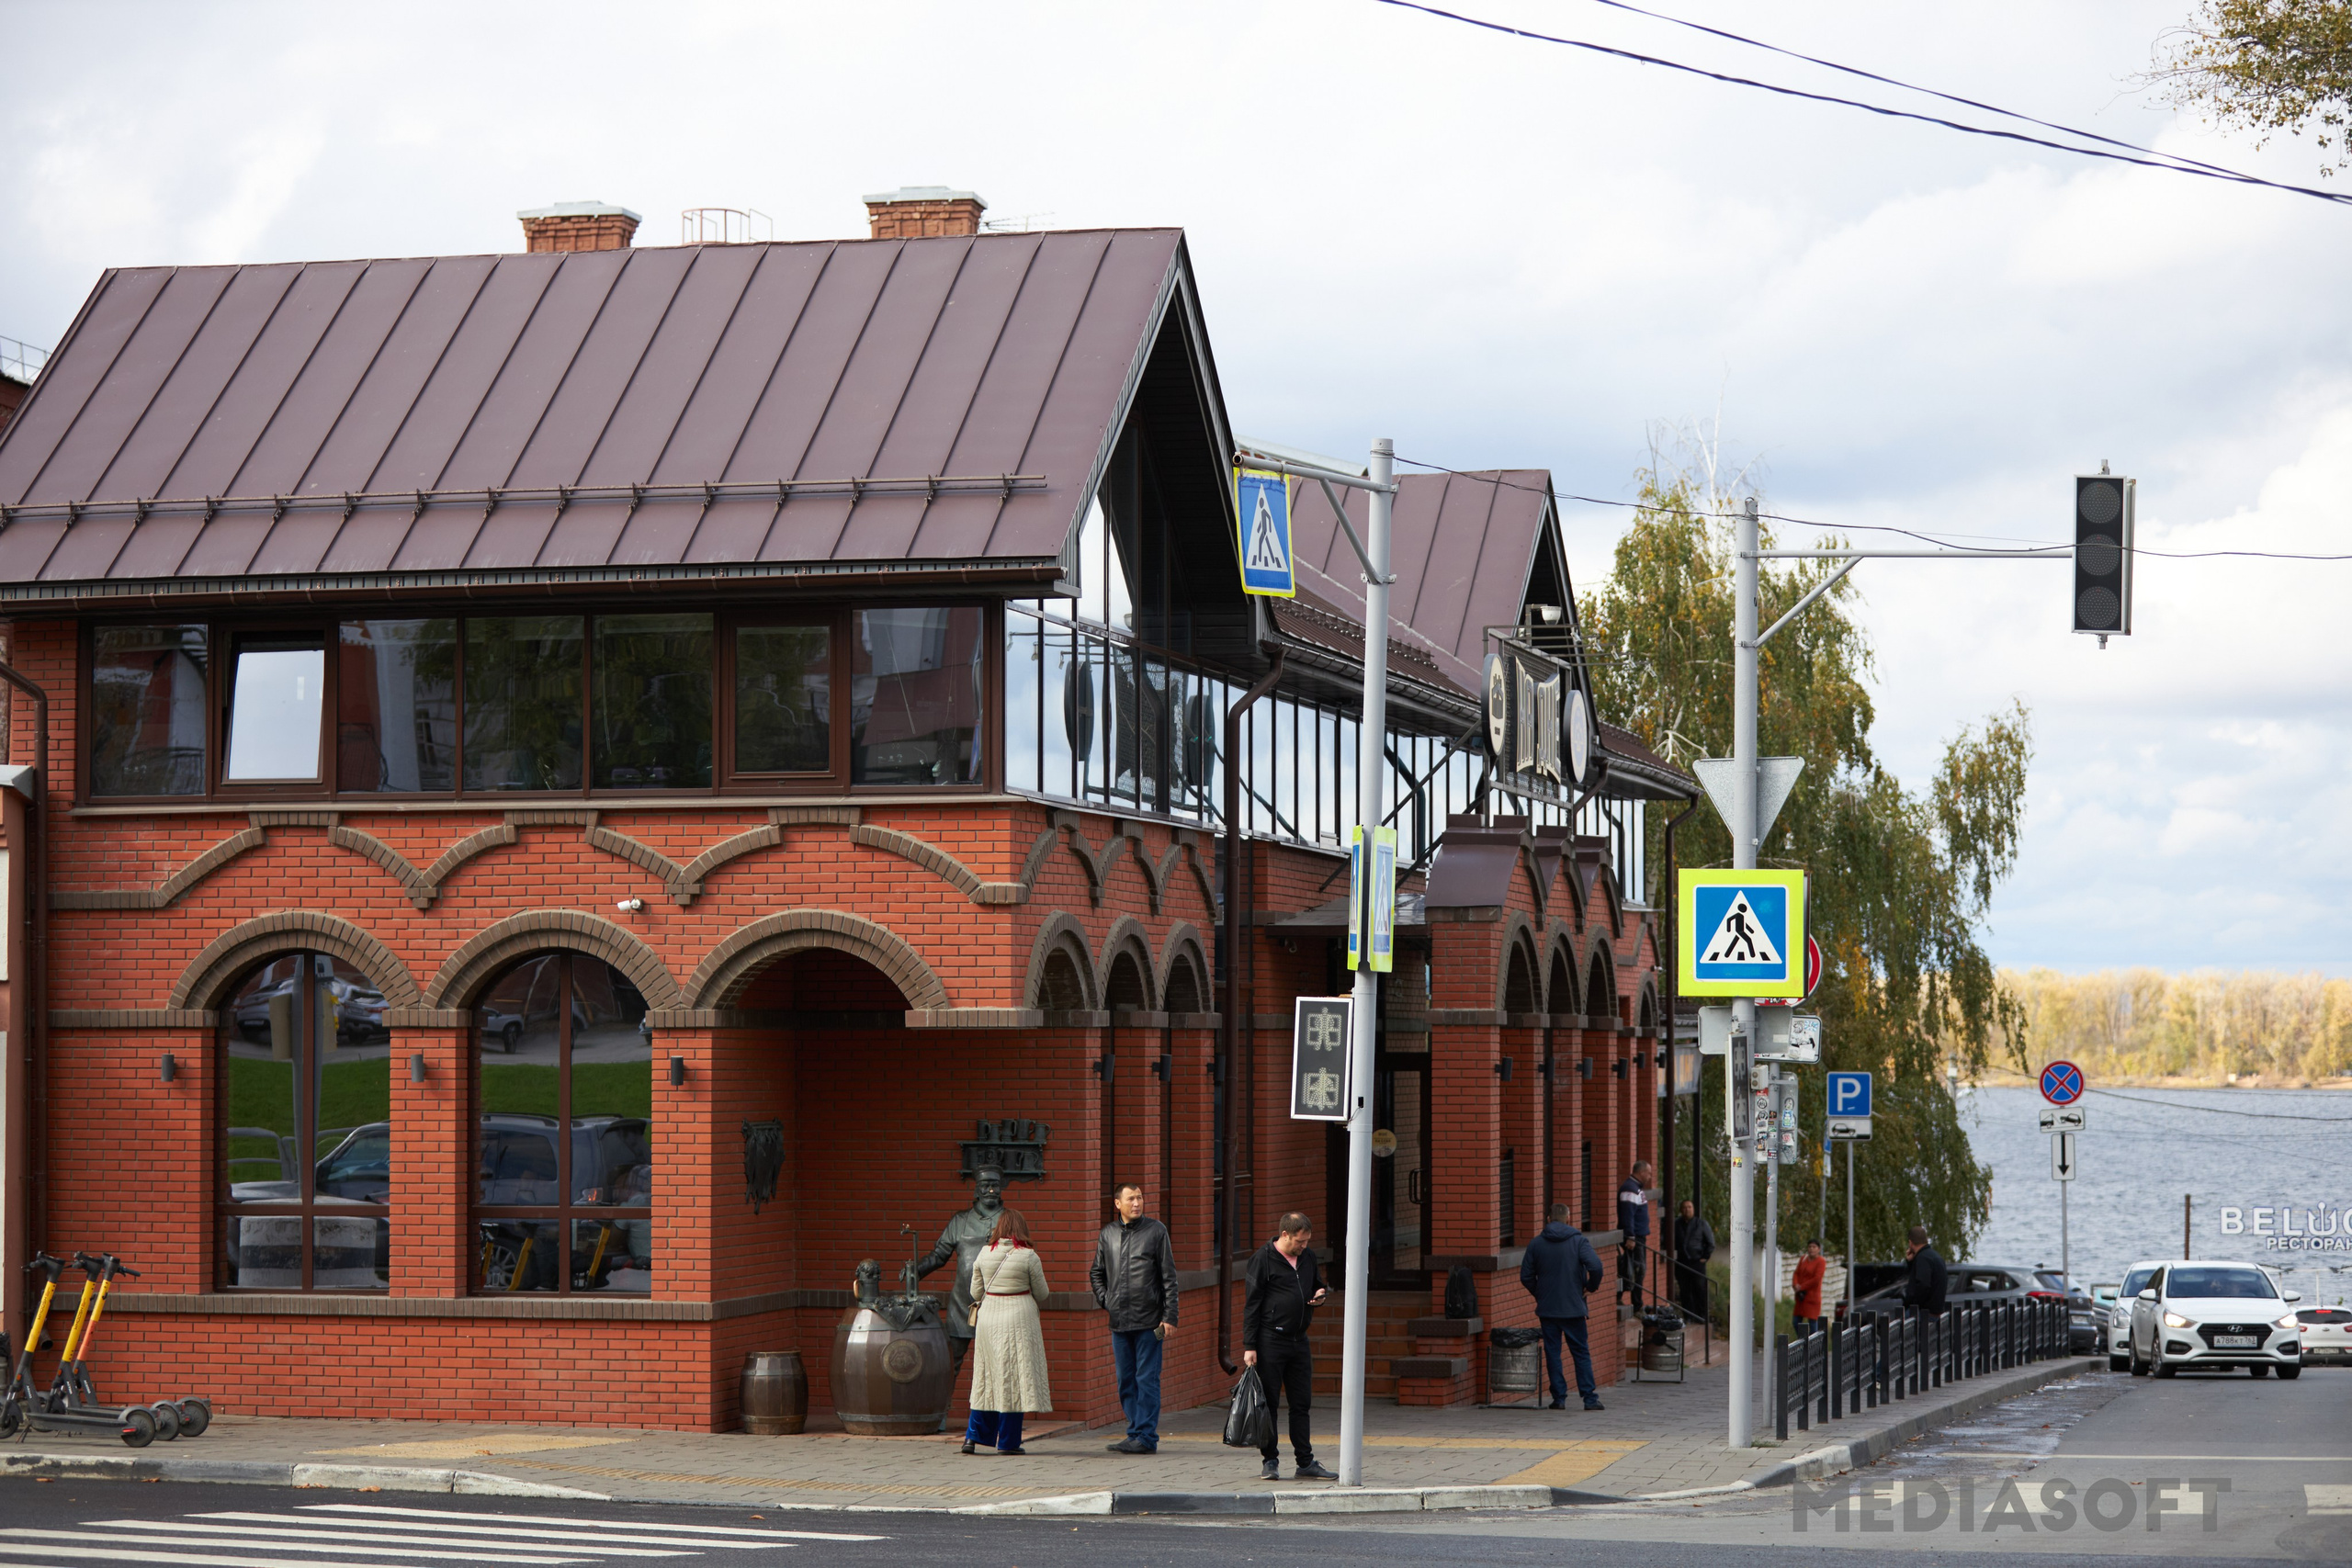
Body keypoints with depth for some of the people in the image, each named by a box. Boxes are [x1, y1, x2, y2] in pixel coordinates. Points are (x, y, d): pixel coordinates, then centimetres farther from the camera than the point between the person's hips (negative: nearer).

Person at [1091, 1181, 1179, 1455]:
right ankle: (1136, 1432, 15)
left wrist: (1170, 1316, -7)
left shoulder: (1156, 1230, -1)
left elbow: (1169, 1277, -1)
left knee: (1147, 1379, -5)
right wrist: (1105, 1301, 9)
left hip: (1149, 1320, -5)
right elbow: (1096, 1273, 24)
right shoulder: (1108, 1234, 10)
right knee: (1126, 1380, 8)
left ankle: (1146, 1437, -4)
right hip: (1119, 1320, 5)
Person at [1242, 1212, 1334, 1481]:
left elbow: (1317, 1285, 26)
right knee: (1269, 1403, -1)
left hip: (1299, 1341, 6)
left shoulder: (1308, 1257, 11)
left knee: (1302, 1403, 7)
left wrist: (1320, 1295, 0)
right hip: (1271, 1340, -6)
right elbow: (1251, 1305, -7)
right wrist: (1249, 1346, -11)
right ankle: (1270, 1461, 6)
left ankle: (1305, 1462, 11)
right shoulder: (1264, 1259, -7)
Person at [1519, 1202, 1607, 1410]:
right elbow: (1595, 1266, -17)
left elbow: (1526, 1276, 2)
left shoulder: (1536, 1244, 2)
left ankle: (1559, 1398, 4)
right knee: (1581, 1353, 6)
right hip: (1573, 1307, -1)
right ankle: (1590, 1399, 3)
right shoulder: (1578, 1241, -4)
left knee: (1552, 1353, 7)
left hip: (1547, 1308, 1)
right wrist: (1592, 1285, 2)